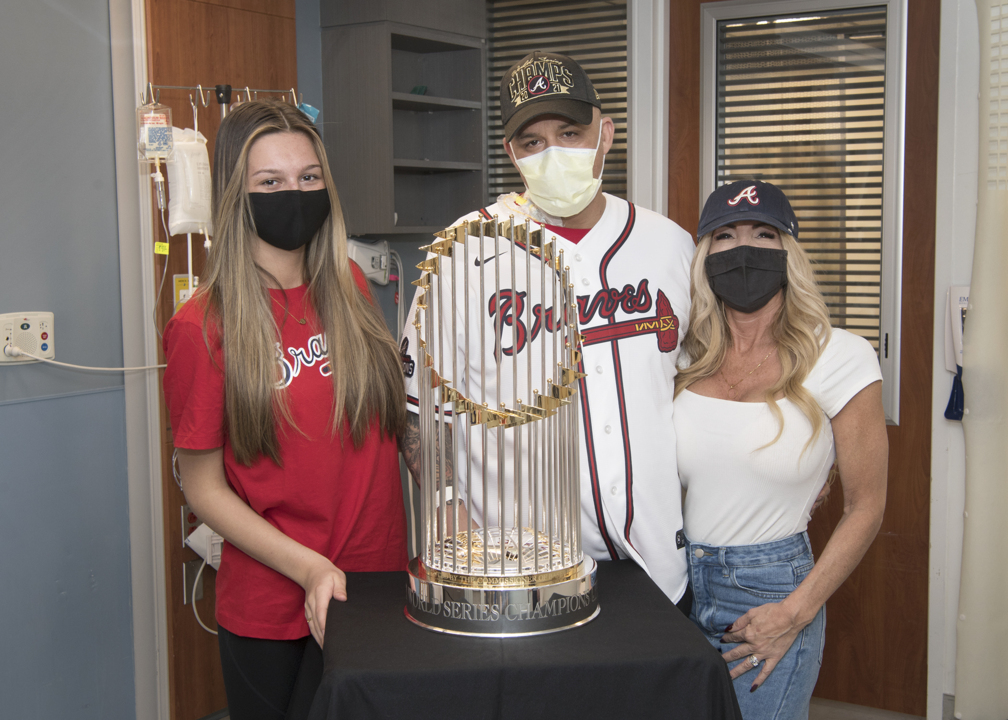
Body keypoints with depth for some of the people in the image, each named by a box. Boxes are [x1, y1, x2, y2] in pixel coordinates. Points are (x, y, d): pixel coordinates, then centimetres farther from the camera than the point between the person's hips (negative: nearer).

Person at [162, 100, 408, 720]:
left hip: (380, 582, 4)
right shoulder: (204, 327, -11)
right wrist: (311, 569, -18)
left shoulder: (350, 288, 2)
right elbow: (204, 487, -8)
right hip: (271, 612, -4)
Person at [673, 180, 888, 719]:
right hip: (674, 584, 4)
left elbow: (864, 508, -4)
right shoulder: (684, 359, 3)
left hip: (769, 595, -3)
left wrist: (797, 612, -11)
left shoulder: (839, 358, -7)